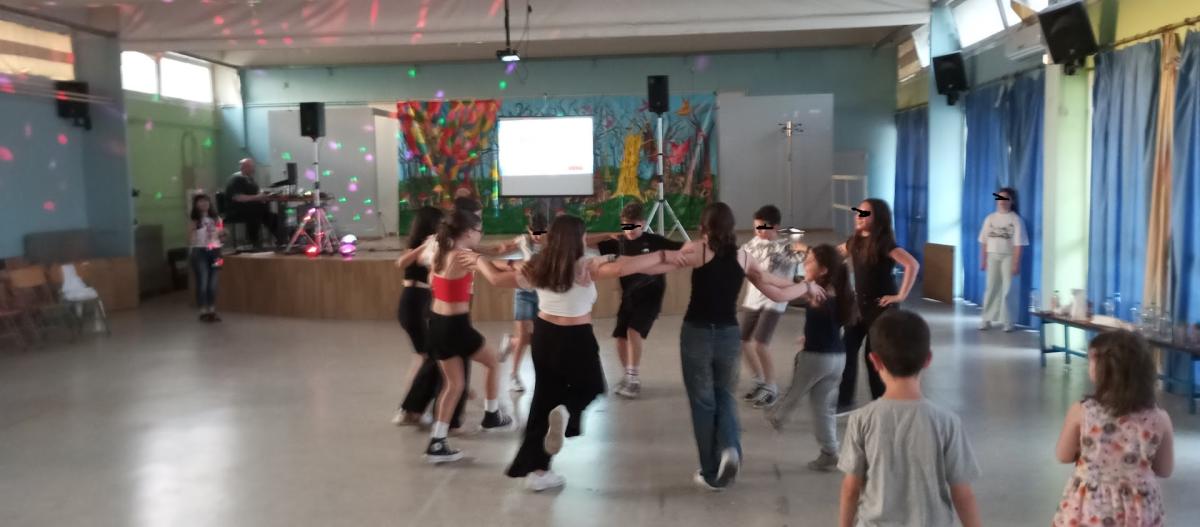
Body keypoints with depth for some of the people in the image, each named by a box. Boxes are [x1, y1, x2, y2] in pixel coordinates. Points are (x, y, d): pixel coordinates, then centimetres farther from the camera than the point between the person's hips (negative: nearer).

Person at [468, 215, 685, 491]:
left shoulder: (537, 267, -1)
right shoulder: (585, 267, -16)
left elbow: (497, 278, 7)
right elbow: (621, 267, -31)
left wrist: (478, 259, 25)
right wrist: (663, 257, -25)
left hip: (544, 336, 5)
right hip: (576, 340, -5)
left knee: (544, 399, 15)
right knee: (591, 387, 23)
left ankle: (535, 469, 18)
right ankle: (566, 411, -12)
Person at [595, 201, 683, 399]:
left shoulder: (653, 241, -9)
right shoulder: (619, 242, 0)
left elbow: (683, 248, -13)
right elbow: (592, 246, -5)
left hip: (650, 295, -4)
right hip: (629, 296, 4)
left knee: (633, 331, -21)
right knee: (620, 337, 3)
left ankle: (634, 379, -9)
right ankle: (629, 376, 26)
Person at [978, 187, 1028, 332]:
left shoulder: (1015, 219, -5)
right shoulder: (990, 218, 6)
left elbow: (1018, 244, -8)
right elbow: (984, 241, 9)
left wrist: (1016, 263, -13)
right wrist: (983, 260, 6)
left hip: (1008, 257, -3)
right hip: (992, 256, 3)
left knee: (1008, 289, -1)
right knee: (991, 288, 5)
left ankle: (1007, 321, 6)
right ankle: (987, 319, 9)